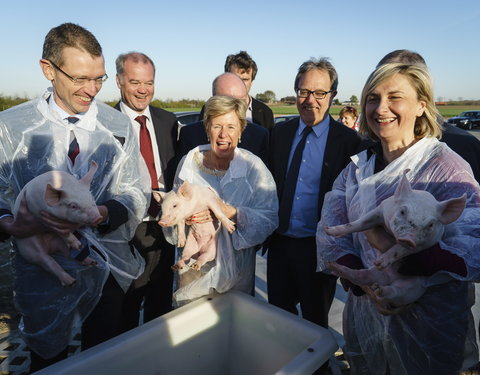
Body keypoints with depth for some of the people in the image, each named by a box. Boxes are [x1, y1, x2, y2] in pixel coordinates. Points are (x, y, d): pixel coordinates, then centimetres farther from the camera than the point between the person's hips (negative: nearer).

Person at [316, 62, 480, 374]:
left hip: (426, 323, -4)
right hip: (363, 314, 5)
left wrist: (400, 264, -39)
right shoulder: (357, 167, 1)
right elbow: (330, 232, -5)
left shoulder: (445, 166, -15)